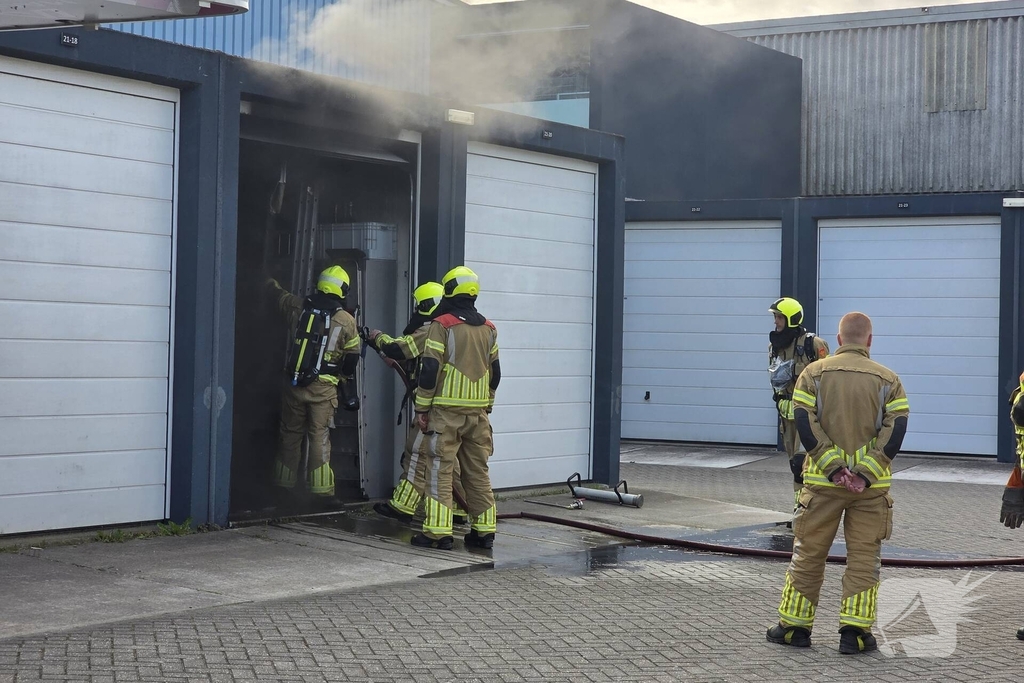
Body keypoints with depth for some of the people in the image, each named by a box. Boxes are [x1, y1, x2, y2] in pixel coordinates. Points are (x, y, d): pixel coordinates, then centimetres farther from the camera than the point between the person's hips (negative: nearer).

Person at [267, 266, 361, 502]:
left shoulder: (300, 307, 2)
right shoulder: (347, 321, -5)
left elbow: (282, 299, 26)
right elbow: (351, 359, 3)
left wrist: (275, 287, 50)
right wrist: (344, 381, 22)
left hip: (294, 383, 3)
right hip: (324, 388, -3)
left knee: (290, 434, 14)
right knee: (319, 437, 0)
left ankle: (284, 483, 20)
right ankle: (322, 489, -4)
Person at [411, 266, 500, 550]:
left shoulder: (442, 325, -8)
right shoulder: (489, 329, 10)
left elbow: (430, 369, -11)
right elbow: (494, 372, 16)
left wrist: (422, 407, -5)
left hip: (446, 409, -5)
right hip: (478, 410, 5)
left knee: (440, 469, -3)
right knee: (478, 470, 10)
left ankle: (438, 531, -7)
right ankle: (484, 530, 12)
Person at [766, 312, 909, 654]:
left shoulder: (814, 373, 0)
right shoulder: (887, 379, 1)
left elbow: (805, 425, -9)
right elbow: (896, 431, -9)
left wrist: (833, 466, -11)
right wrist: (867, 471, -13)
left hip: (822, 483, 0)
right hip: (871, 486, 0)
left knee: (808, 553, 10)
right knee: (863, 558, 7)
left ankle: (794, 626, 16)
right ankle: (855, 632, 5)